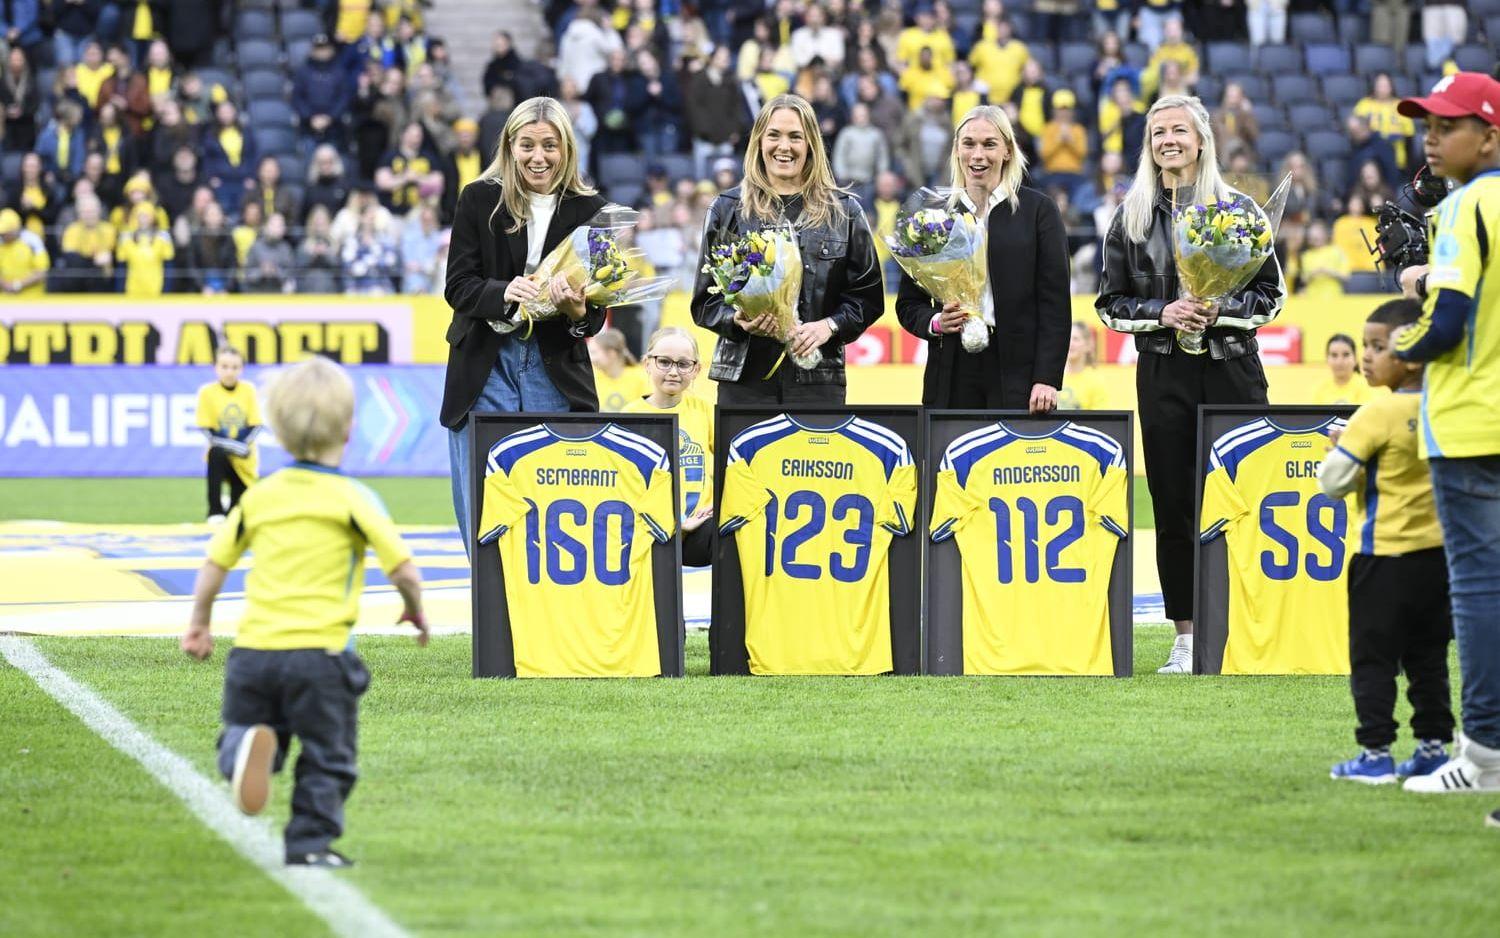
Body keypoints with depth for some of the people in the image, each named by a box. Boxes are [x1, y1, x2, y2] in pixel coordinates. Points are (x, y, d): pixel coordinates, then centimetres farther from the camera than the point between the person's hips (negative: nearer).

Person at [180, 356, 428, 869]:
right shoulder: (354, 500, -5)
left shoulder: (259, 497, 7)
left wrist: (199, 624, 27)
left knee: (242, 726, 16)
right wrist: (415, 609, 13)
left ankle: (245, 748, -17)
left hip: (254, 647, 3)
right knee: (326, 755, 10)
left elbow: (214, 564, 12)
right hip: (320, 649, -3)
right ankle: (311, 843, 9)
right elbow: (405, 570, -9)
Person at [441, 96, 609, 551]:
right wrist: (503, 293, -22)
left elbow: (597, 315, 2)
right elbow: (457, 286, -3)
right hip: (486, 366, 0)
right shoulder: (479, 200, 1)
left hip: (556, 371, 0)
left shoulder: (588, 209, 2)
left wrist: (578, 310, -21)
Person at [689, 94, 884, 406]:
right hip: (745, 377, 0)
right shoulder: (727, 209, 9)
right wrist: (737, 321, -11)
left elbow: (868, 296, 9)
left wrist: (829, 326, -9)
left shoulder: (843, 211, 10)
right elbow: (705, 300, 9)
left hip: (817, 378, 0)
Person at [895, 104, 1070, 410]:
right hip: (953, 374, 2)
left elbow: (1054, 304, 1)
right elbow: (908, 304, 16)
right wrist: (935, 322, -6)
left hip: (1017, 372, -2)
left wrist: (1047, 379, -8)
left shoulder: (1038, 210, 5)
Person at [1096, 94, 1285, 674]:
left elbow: (1271, 295, 4)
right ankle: (1186, 638, 5)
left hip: (1231, 370, -2)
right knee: (1172, 505, 1)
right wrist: (1162, 313, -9)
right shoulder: (1132, 216, 9)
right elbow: (1111, 303, 9)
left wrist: (1218, 311, -13)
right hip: (1163, 373, 2)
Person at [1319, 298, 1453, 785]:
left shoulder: (1378, 414, -17)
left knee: (1372, 657, 1)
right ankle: (1434, 746, 14)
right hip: (1438, 551, 6)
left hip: (1387, 556, -6)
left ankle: (1376, 753, 0)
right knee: (1428, 657, 13)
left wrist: (1338, 447, 3)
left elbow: (1333, 479, -17)